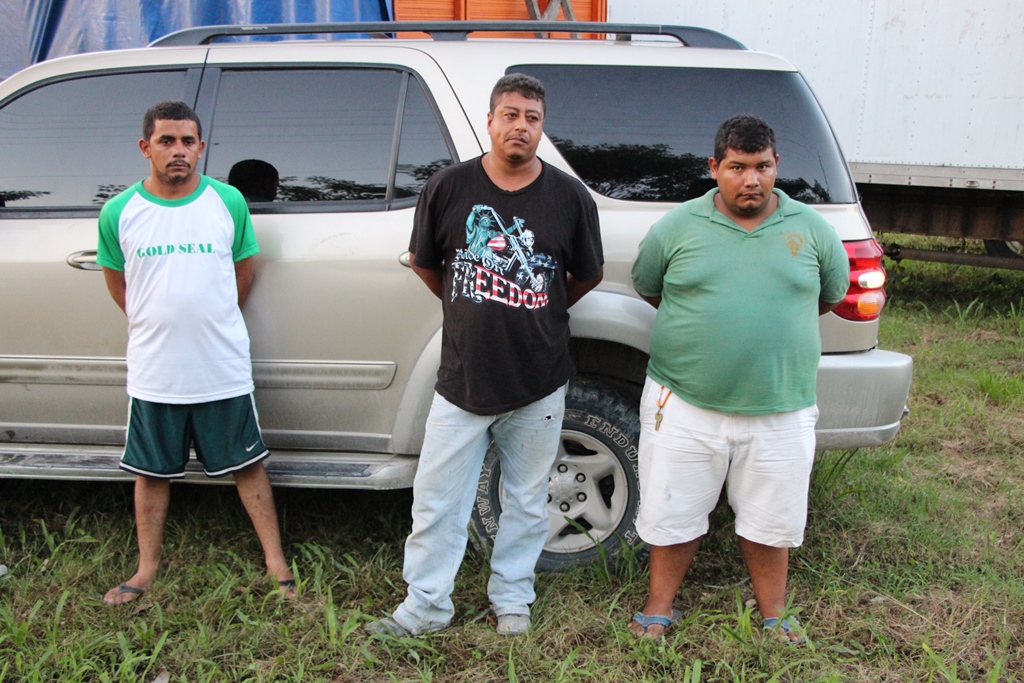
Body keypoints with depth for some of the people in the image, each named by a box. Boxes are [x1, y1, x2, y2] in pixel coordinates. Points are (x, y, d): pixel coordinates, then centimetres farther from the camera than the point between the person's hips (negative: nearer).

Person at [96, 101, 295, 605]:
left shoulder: (229, 201, -3)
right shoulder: (119, 213, -3)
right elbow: (117, 281, 11)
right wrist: (157, 326, 13)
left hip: (224, 369, -1)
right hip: (153, 373, 1)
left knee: (247, 464, 8)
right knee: (151, 471, 13)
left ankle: (275, 560, 19)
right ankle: (147, 569, 29)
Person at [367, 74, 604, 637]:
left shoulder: (570, 198, -2)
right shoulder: (448, 187, -3)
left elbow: (588, 275, 12)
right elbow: (424, 263, 11)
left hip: (538, 382, 1)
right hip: (462, 378, 0)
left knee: (527, 502, 14)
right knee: (436, 500, 5)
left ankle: (511, 598, 32)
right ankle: (426, 605, 22)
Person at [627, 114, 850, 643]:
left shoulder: (811, 229, 2)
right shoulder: (677, 227, -1)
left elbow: (831, 295, 16)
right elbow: (647, 288, 13)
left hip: (780, 410, 1)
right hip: (685, 404, 0)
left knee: (771, 519, 14)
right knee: (671, 513, 10)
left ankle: (773, 614, 34)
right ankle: (660, 607, 30)